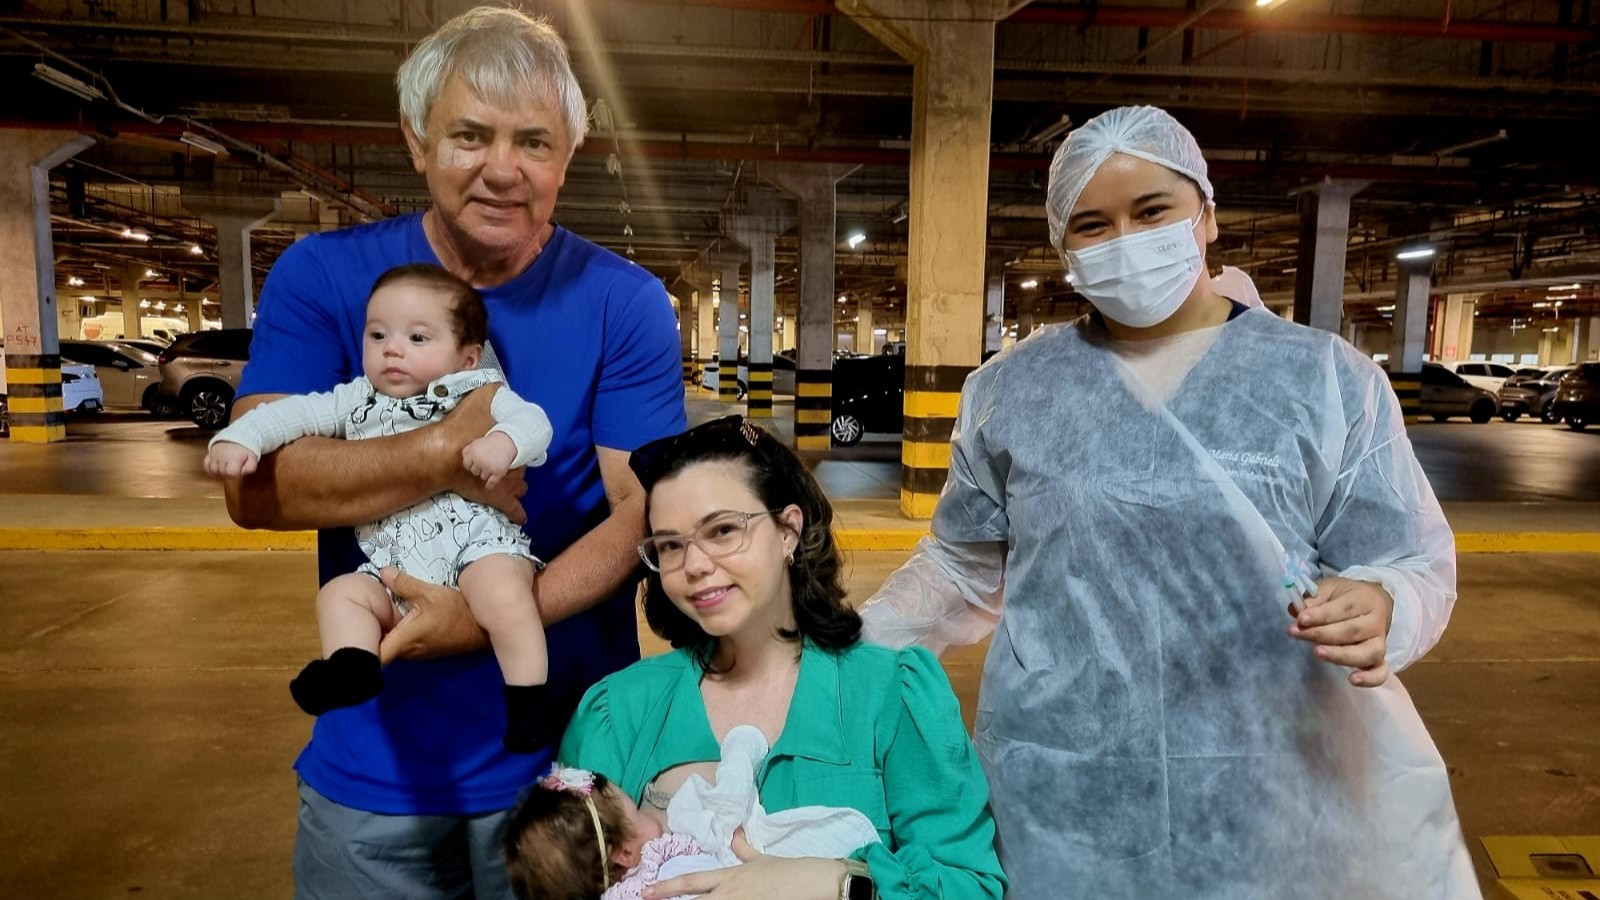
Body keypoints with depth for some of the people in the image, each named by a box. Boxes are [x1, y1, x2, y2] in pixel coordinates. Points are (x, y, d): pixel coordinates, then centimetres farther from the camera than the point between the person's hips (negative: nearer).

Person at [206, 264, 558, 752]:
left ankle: (528, 700, -21)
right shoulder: (358, 401, 17)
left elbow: (534, 422, -8)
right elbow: (295, 412, 11)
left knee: (503, 594, -30)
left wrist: (504, 442, -29)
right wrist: (239, 437, -6)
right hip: (393, 571, 5)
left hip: (479, 542, -5)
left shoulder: (478, 392, 4)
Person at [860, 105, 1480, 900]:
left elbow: (1413, 563, 1)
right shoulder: (1009, 391, 1)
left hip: (1285, 795, 0)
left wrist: (1378, 608, -22)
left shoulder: (1325, 378, -2)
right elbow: (964, 567, 10)